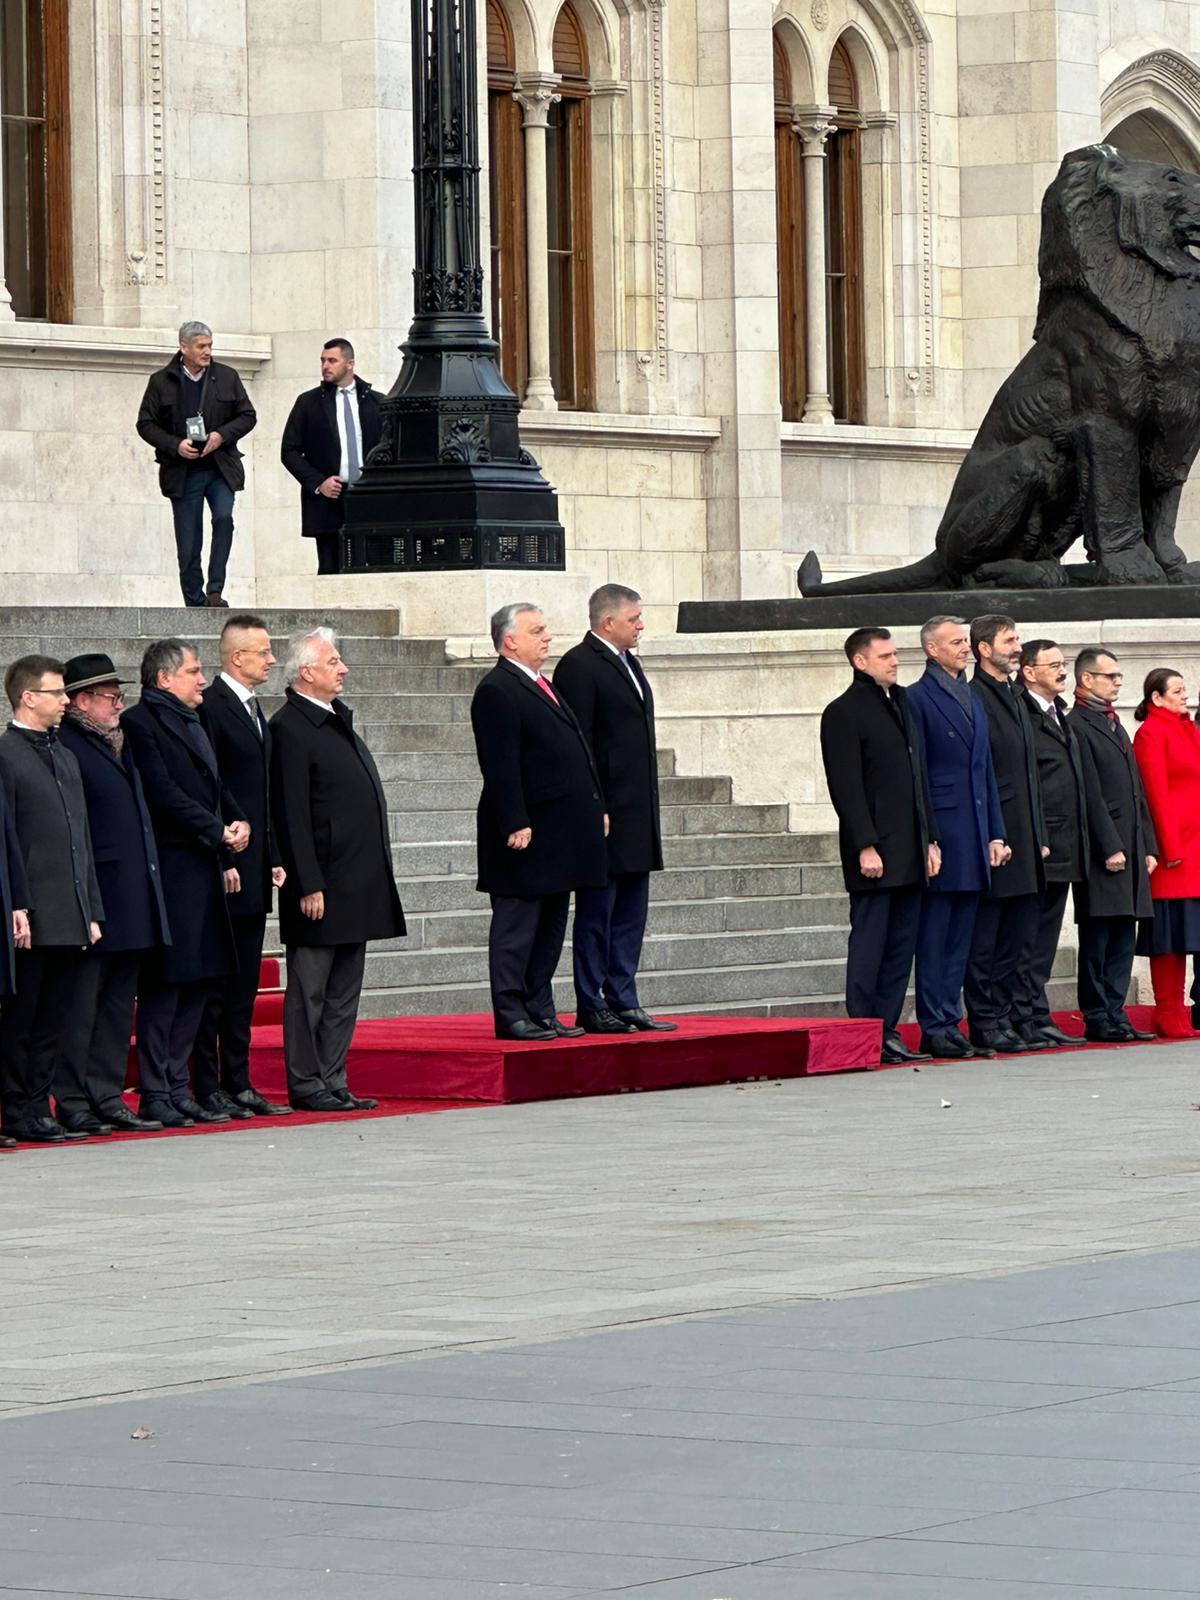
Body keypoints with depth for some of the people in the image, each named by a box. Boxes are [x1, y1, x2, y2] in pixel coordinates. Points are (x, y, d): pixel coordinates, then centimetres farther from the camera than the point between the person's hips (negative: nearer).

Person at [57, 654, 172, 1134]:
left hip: (130, 909, 9)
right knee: (80, 1006, -3)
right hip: (91, 903, -9)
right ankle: (72, 1101, 1)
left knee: (118, 1005, 12)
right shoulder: (65, 748, -11)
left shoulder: (117, 746, 18)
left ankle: (107, 1097, 17)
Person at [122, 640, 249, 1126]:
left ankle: (177, 1089, 16)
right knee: (165, 982, -6)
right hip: (170, 870, -9)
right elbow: (164, 793, -17)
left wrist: (239, 821, 3)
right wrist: (218, 832, -15)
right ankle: (155, 1094, -3)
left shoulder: (192, 721, 19)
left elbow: (214, 785, 22)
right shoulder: (140, 722, -9)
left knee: (197, 980, 10)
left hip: (205, 868, 9)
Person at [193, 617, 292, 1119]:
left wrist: (273, 857, 14)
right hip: (222, 869, -9)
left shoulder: (254, 709, 17)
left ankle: (238, 1083, 14)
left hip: (253, 870, 9)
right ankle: (207, 1087, -1)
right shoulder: (210, 706, -11)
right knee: (215, 980, -4)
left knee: (244, 983, 10)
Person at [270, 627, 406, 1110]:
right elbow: (291, 815, -17)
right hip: (322, 884, -9)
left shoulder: (337, 720, 16)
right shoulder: (290, 727, -13)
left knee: (343, 993, 11)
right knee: (309, 990, -1)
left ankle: (332, 1082, 16)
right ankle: (305, 1084, 3)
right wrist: (309, 885, -20)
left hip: (356, 884, 9)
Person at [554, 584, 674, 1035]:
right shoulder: (579, 666, -11)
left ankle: (623, 1002, 15)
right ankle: (591, 1008, 0)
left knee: (630, 915, 10)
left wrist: (647, 807, 19)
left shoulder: (627, 663, 17)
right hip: (604, 814, -9)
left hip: (636, 816, 9)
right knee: (596, 913, -3)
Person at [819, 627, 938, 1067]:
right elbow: (846, 787, -13)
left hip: (909, 853, 8)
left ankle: (887, 1034, 11)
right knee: (870, 943, -6)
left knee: (901, 945, 7)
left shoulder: (900, 705, 18)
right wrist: (865, 846, -18)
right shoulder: (844, 713, -7)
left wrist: (929, 839, 16)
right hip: (875, 851, -8)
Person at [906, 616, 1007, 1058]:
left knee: (959, 939, 9)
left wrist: (995, 834, 14)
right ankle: (934, 1028, -1)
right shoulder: (918, 699, -6)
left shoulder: (972, 700, 18)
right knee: (934, 936, -4)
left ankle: (949, 1024, 13)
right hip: (941, 834, -8)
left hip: (974, 837, 8)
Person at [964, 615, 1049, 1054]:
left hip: (1023, 838, 9)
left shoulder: (1013, 699, 19)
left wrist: (1039, 836, 18)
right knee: (984, 940, -3)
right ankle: (985, 1023, 0)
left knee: (1016, 936, 10)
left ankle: (1000, 1018, 15)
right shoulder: (974, 700, -10)